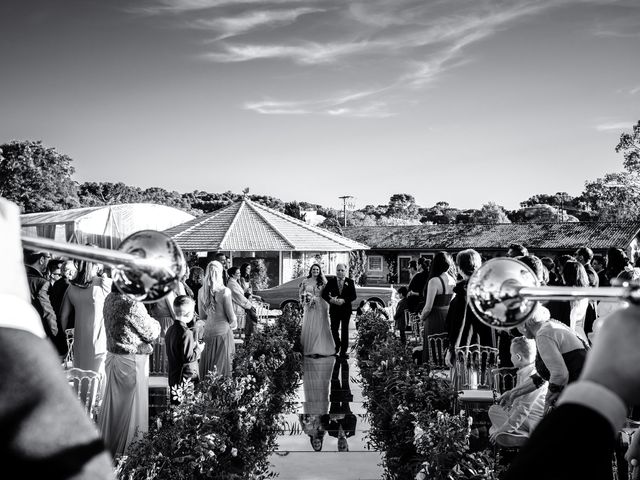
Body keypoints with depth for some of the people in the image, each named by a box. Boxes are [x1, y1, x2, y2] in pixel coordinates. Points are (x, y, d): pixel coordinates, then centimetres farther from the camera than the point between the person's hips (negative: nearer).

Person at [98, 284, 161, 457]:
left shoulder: (109, 299, 1)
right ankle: (128, 448, 15)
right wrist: (155, 323, 6)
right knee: (133, 405, 5)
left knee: (113, 403, 18)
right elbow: (151, 333, -13)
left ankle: (107, 445, 31)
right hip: (132, 361, -8)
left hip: (113, 357, 8)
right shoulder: (131, 304, -23)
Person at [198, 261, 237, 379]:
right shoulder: (224, 291, -15)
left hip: (208, 331, 5)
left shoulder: (201, 291, -1)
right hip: (222, 332, -5)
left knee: (206, 365, 13)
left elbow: (202, 316, 9)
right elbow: (231, 317, -9)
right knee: (222, 365, 4)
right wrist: (233, 325, 12)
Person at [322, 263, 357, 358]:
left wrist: (343, 300, -19)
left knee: (344, 330, 4)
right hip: (334, 309, 1)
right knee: (334, 329, 5)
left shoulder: (350, 282, 0)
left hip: (346, 309, -1)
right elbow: (324, 294, 0)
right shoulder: (331, 281, 2)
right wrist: (330, 300, -19)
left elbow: (354, 296, -6)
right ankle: (337, 346, 31)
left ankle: (343, 351, 11)